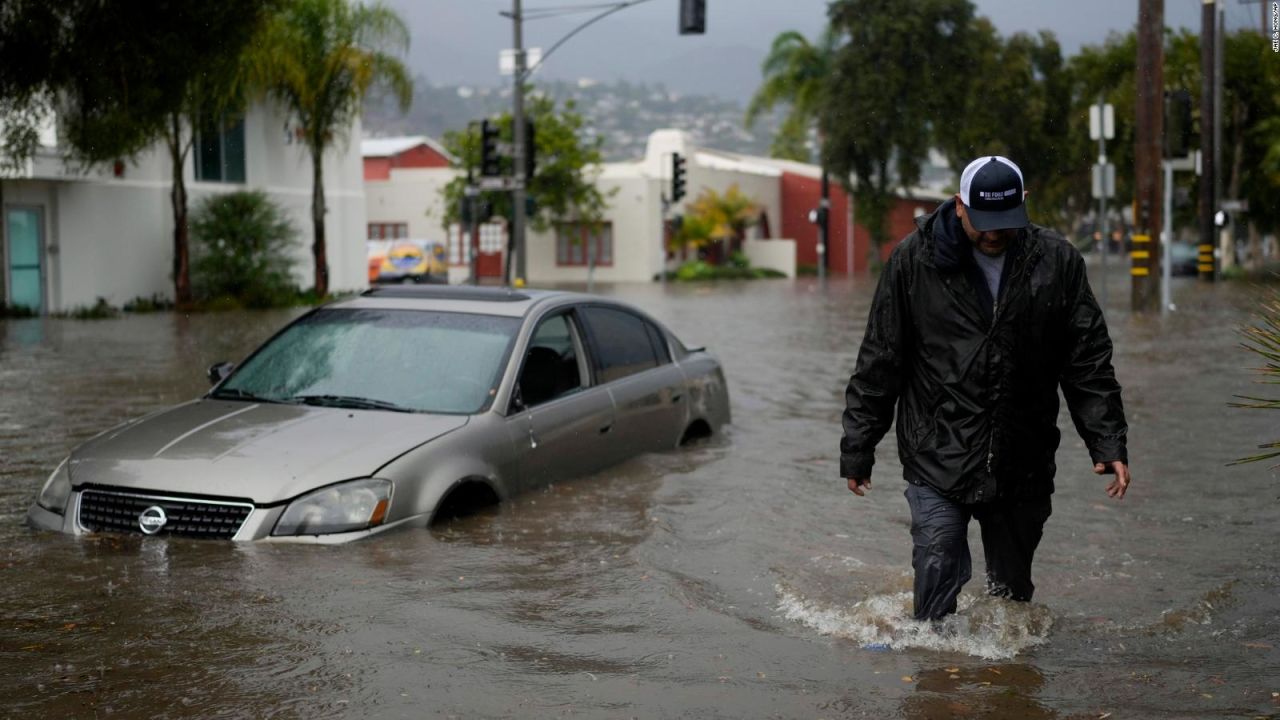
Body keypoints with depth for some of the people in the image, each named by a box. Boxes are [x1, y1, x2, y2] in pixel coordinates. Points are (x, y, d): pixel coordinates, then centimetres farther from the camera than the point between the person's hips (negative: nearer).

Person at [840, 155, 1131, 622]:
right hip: (937, 462, -2)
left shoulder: (1057, 262, 1)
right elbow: (879, 364, 2)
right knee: (939, 574, -9)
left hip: (1023, 466, 2)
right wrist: (858, 450, 3)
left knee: (1013, 592, 12)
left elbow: (1088, 363, 6)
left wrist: (1108, 443, -1)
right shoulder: (914, 261, -3)